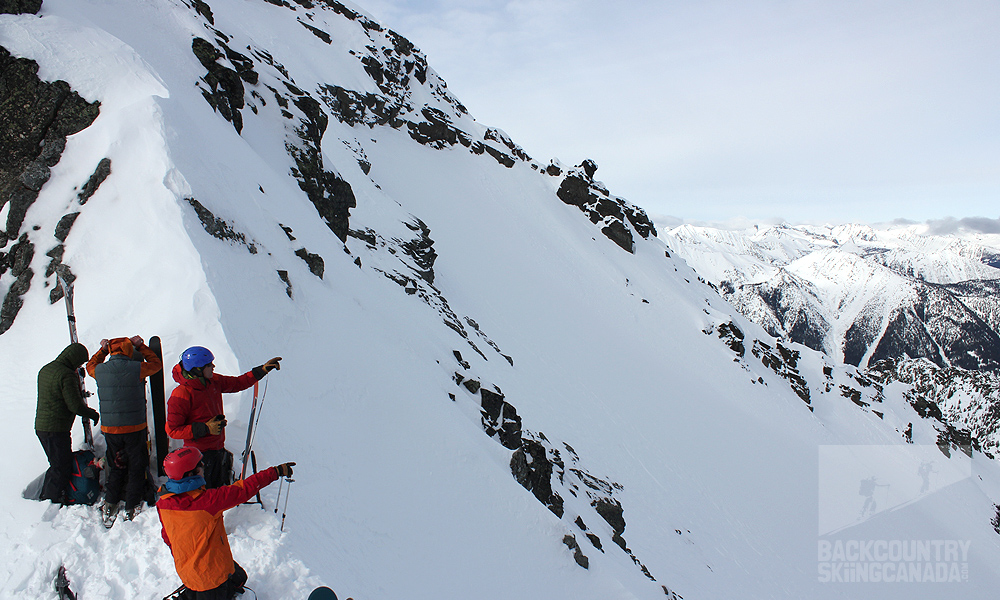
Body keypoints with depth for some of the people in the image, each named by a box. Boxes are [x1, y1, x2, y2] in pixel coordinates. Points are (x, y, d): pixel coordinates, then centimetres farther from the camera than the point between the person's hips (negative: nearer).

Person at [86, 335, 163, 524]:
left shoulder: (99, 371, -4)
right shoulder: (136, 369, -13)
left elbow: (90, 365, 22)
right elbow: (156, 363, 7)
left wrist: (103, 350, 26)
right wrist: (141, 346, 12)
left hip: (109, 429, 3)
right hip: (134, 429, -3)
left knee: (116, 468, 21)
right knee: (136, 468, 11)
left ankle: (110, 506, 21)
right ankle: (132, 509, 14)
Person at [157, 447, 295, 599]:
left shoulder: (162, 504, -9)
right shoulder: (207, 501, -30)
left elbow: (167, 537, 6)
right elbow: (243, 490, -23)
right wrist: (276, 472, -12)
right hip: (211, 573, -7)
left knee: (238, 578, 25)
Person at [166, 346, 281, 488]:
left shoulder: (213, 381, -1)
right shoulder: (181, 395, -21)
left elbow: (238, 383, 15)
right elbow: (172, 430, -18)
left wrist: (262, 370, 7)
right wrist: (206, 428, -25)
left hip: (218, 449, 7)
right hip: (200, 455, -7)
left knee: (219, 490, 20)